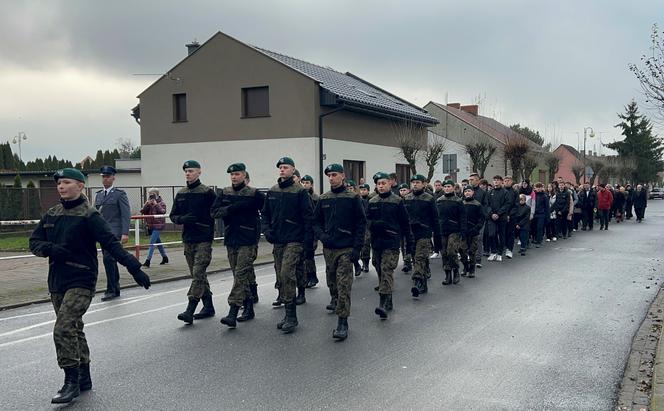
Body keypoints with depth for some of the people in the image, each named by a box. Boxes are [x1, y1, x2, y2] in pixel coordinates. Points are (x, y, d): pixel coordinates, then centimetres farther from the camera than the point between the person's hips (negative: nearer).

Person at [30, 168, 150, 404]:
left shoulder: (89, 216, -11)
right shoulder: (51, 214, 9)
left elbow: (111, 243, -17)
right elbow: (34, 242, 11)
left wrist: (134, 268, -24)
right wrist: (51, 248, -11)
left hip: (81, 281, -7)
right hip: (56, 283, 7)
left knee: (63, 330, -16)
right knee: (74, 330, 15)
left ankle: (71, 382, -3)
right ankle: (84, 379, 28)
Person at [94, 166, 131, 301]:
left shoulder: (120, 194, -3)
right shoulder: (98, 195, 17)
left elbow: (125, 215, -8)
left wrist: (125, 233, -16)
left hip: (114, 231, -7)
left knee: (108, 259, -17)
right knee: (111, 260, 11)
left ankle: (111, 289, -11)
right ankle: (116, 290, 18)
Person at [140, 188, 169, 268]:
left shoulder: (161, 203, -3)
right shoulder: (148, 203, 12)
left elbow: (163, 211, -19)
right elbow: (142, 211, 0)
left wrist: (156, 204, -22)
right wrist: (147, 204, -14)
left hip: (158, 225, -7)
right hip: (150, 226, 7)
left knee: (152, 243, -13)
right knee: (158, 242, 16)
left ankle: (148, 261, -15)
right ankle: (165, 257, 30)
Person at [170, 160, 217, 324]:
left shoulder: (207, 192, -5)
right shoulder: (181, 194, 12)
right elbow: (173, 215, 14)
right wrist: (182, 219, -5)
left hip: (204, 239, -7)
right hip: (188, 239, 7)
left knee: (198, 274, -12)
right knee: (198, 275, 12)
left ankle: (190, 310, -14)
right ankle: (208, 306, 22)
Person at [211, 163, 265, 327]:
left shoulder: (254, 194, -4)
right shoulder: (225, 193, 8)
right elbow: (214, 211, -2)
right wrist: (231, 208, -15)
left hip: (248, 241, -5)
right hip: (231, 240, 5)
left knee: (241, 275, -12)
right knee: (242, 276, 12)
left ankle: (233, 313, -15)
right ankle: (248, 309, 22)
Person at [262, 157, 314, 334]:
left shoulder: (300, 191, -6)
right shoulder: (272, 191, 11)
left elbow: (308, 218, -9)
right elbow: (265, 213, 19)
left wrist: (309, 244, -12)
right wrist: (267, 230, 0)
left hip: (294, 241, -6)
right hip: (277, 241, 7)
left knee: (287, 275, -16)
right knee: (280, 278, 9)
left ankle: (291, 316, -8)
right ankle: (289, 315, 20)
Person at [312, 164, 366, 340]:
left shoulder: (353, 198, -4)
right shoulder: (323, 199, 8)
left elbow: (361, 224, -5)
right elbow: (316, 221, 14)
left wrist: (357, 248, -11)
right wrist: (322, 235, -6)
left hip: (346, 249, -4)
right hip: (328, 248, 5)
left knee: (344, 285, -9)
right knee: (331, 279, 19)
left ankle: (342, 322, -7)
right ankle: (334, 300, 49)